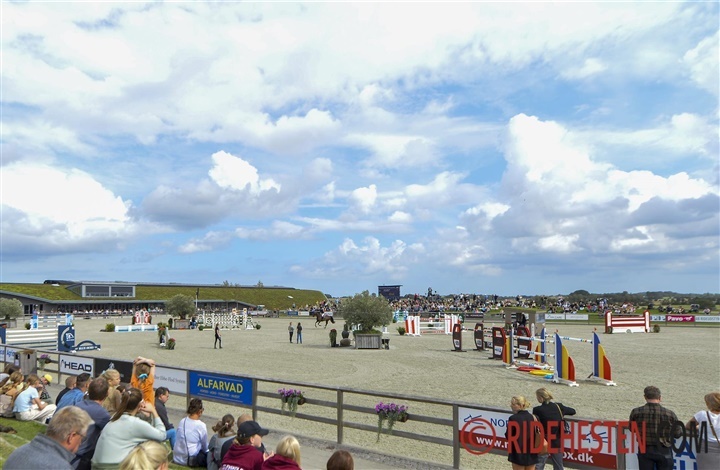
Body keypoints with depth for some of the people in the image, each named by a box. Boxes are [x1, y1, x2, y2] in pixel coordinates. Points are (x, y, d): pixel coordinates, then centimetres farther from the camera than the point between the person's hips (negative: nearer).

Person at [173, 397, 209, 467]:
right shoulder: (201, 425, -13)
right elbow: (205, 447, -1)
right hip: (190, 461, -6)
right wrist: (206, 450, 22)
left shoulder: (182, 421, 0)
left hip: (177, 458, 6)